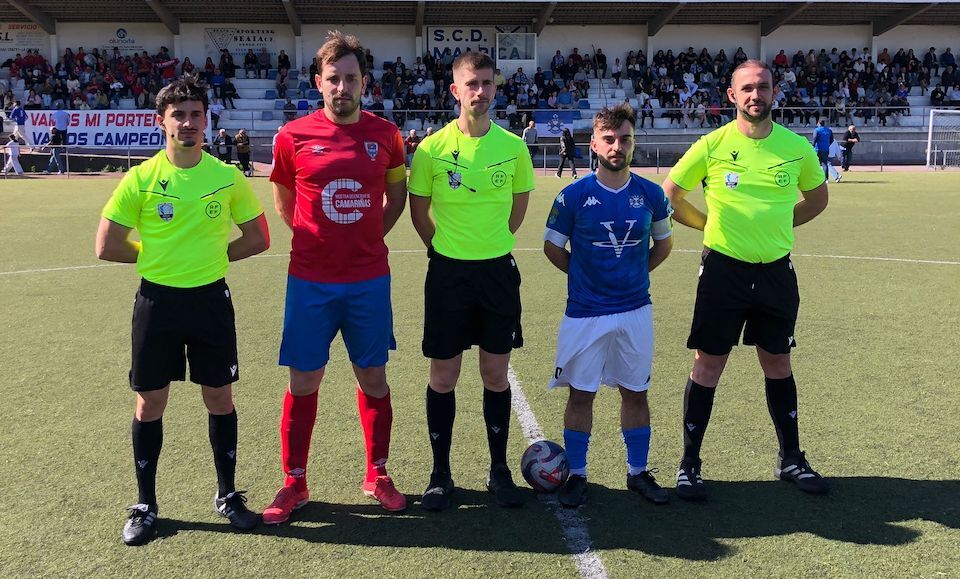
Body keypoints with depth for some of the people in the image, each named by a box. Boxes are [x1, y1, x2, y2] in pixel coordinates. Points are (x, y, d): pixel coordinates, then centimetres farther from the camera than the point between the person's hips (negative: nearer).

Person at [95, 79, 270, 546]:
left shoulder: (228, 177, -2)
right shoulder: (140, 178, -5)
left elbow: (257, 238, 6)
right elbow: (107, 246, -2)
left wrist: (213, 255, 1)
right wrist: (158, 256, 2)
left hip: (211, 300, 1)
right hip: (157, 301, 0)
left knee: (219, 399, 8)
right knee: (149, 404, 7)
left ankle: (227, 495, 26)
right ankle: (145, 504, 24)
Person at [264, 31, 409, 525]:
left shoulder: (385, 135, 1)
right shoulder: (293, 136, -3)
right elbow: (283, 202, 12)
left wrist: (370, 236, 7)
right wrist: (314, 237, 8)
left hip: (370, 280, 1)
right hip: (310, 280, -1)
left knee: (373, 378, 9)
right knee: (303, 382, 5)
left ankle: (377, 475, 26)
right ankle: (294, 484, 21)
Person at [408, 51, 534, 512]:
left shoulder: (513, 146, -1)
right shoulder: (432, 148, -6)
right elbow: (419, 211, 5)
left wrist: (490, 244, 10)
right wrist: (447, 248, 6)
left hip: (498, 270, 1)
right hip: (448, 271, -1)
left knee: (496, 374, 9)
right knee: (443, 376, 5)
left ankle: (499, 470, 23)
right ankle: (440, 473, 20)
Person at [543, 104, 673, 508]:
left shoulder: (650, 195, 0)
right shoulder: (574, 196, -8)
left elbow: (663, 243, 16)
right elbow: (552, 247, 4)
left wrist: (634, 274, 8)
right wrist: (585, 275, 4)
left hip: (636, 311, 2)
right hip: (585, 312, -2)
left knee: (636, 392, 11)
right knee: (580, 394, 5)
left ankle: (638, 472, 26)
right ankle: (577, 475, 20)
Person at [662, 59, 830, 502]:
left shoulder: (797, 147, 1)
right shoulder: (712, 145, -6)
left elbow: (818, 197, 18)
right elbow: (669, 194, 3)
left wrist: (780, 224, 7)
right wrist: (710, 223, 0)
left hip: (776, 270, 3)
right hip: (723, 268, -2)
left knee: (777, 362, 13)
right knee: (708, 364, 1)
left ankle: (790, 458, 30)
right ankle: (689, 464, 14)